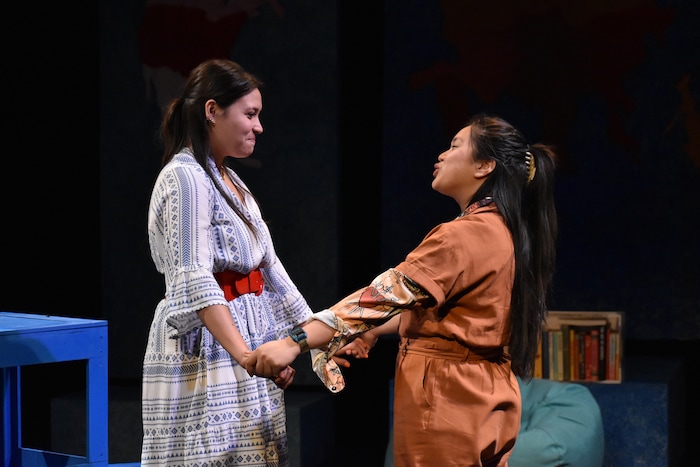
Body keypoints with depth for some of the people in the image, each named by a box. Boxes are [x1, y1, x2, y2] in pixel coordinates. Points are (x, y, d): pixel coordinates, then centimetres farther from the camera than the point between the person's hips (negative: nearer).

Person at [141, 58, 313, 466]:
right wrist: (245, 354, -32)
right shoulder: (185, 178, -12)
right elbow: (193, 280, -23)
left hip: (249, 339, 9)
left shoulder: (231, 181, 17)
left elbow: (270, 268, 18)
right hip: (205, 351, -9)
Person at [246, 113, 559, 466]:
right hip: (488, 401, 9)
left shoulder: (464, 235, -18)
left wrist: (295, 343, -30)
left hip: (447, 401, -9)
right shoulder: (504, 231, 11)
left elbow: (390, 292, -26)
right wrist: (374, 329, 18)